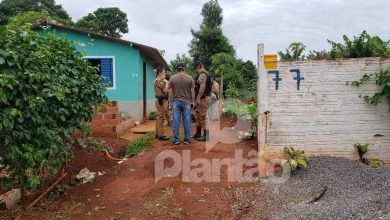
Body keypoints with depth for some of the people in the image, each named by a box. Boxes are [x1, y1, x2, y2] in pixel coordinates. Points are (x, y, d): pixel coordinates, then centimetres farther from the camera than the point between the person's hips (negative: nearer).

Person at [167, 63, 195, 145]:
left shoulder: (172, 78, 2)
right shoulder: (189, 78, 1)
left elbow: (170, 92, 2)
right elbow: (192, 91, 2)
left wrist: (170, 102, 11)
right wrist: (192, 101, 11)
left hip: (176, 101, 0)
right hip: (186, 101, 0)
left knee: (176, 121, 4)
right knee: (187, 121, 5)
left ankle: (176, 140, 7)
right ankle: (187, 139, 9)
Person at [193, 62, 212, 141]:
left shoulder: (202, 75, -14)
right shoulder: (206, 74, 18)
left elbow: (202, 87, -25)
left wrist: (198, 98, -25)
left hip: (203, 99, -11)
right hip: (202, 99, 11)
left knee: (203, 116, -6)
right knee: (197, 116, 16)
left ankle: (206, 135, 1)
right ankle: (198, 134, 25)